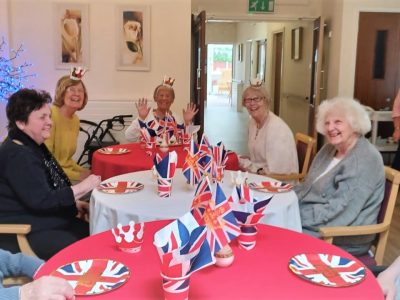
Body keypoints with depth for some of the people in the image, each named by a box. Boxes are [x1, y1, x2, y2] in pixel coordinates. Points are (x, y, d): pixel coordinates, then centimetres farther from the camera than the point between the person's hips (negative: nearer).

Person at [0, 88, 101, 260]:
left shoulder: (35, 146, 13)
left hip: (52, 222, 10)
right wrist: (82, 188, -19)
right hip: (28, 233, -10)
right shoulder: (16, 155, -19)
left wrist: (75, 204, 8)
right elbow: (40, 200, -24)